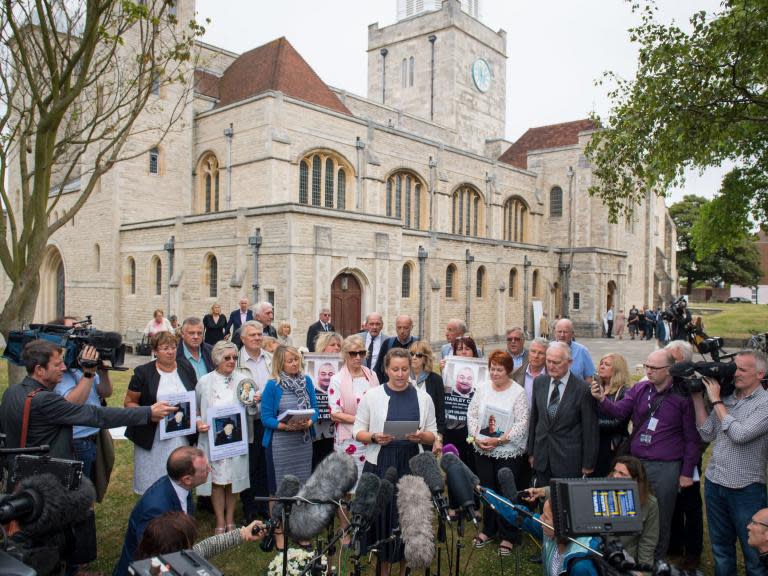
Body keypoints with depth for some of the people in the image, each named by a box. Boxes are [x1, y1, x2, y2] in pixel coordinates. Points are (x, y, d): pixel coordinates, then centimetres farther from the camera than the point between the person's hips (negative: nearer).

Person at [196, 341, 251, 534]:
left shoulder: (243, 380, 0)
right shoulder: (204, 382, -2)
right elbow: (195, 410, 7)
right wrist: (198, 423, -12)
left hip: (236, 438, 1)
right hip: (213, 439, -1)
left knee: (233, 478, 10)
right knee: (217, 480, 5)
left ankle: (230, 519, 27)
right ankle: (220, 522, 20)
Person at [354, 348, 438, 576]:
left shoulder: (423, 398, 3)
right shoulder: (372, 396, -2)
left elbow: (433, 434, 6)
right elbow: (358, 431, 1)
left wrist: (421, 436, -15)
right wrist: (374, 437, -18)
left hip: (411, 465, 1)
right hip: (380, 465, -1)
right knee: (381, 514, 4)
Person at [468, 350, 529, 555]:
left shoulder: (518, 392, -10)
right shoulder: (482, 388, 2)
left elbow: (522, 422, -14)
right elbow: (472, 414, 4)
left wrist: (499, 440, -18)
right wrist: (477, 437, -9)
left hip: (508, 452, -4)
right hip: (483, 451, 4)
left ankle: (508, 536, 23)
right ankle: (488, 530, 33)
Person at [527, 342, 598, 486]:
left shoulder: (583, 389, -12)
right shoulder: (539, 382, 3)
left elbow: (590, 429, -7)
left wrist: (588, 464, -4)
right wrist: (531, 452, 11)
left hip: (569, 460, -4)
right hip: (542, 457, 4)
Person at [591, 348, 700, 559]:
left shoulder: (682, 397, -7)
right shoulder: (639, 389, 2)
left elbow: (691, 437, -2)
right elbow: (619, 411, -4)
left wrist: (687, 472, -2)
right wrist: (602, 399, -24)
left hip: (666, 467, -3)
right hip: (635, 461, 3)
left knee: (660, 519, 10)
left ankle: (656, 563, 29)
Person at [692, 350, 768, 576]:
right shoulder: (726, 398, 4)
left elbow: (740, 434, -25)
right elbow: (707, 434, 3)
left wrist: (716, 401, -16)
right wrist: (697, 398, -3)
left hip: (745, 489, -5)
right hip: (714, 483, 6)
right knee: (720, 547, 21)